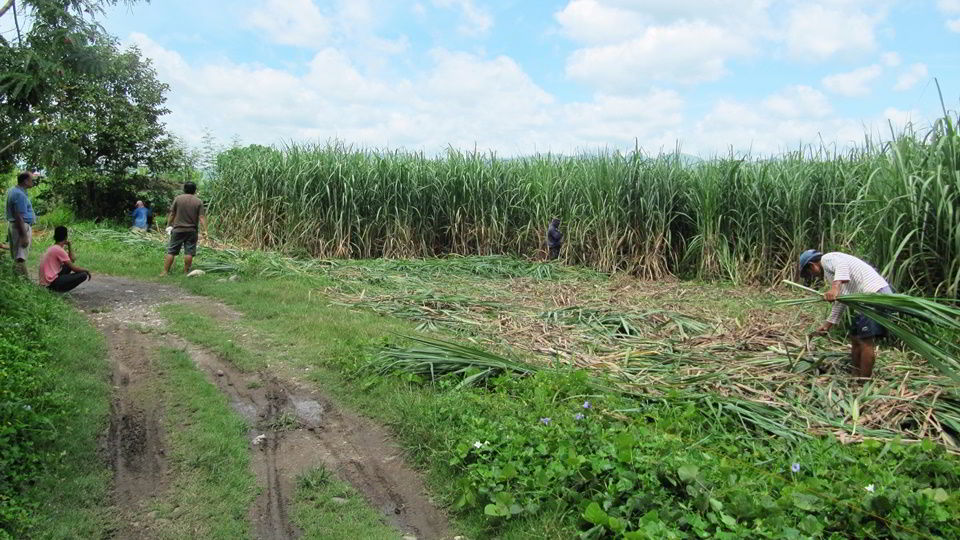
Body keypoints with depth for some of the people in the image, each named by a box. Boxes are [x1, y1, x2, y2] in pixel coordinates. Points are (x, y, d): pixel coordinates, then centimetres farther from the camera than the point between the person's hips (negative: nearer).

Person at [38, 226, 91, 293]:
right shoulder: (59, 250, -14)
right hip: (52, 283, -10)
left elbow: (72, 259, 16)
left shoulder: (52, 248, 15)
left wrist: (69, 246, 12)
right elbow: (73, 268, -13)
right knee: (83, 275, -13)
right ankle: (60, 290, -10)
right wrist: (86, 270, 3)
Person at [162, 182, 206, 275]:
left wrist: (169, 225, 13)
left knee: (171, 251, 5)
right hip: (192, 231, 0)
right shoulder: (198, 202, -1)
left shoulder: (178, 198, 0)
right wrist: (205, 230, -6)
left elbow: (172, 214, 2)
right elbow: (201, 217, -7)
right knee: (189, 252, 4)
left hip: (178, 230, 1)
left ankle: (165, 271, 6)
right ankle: (186, 271, 6)